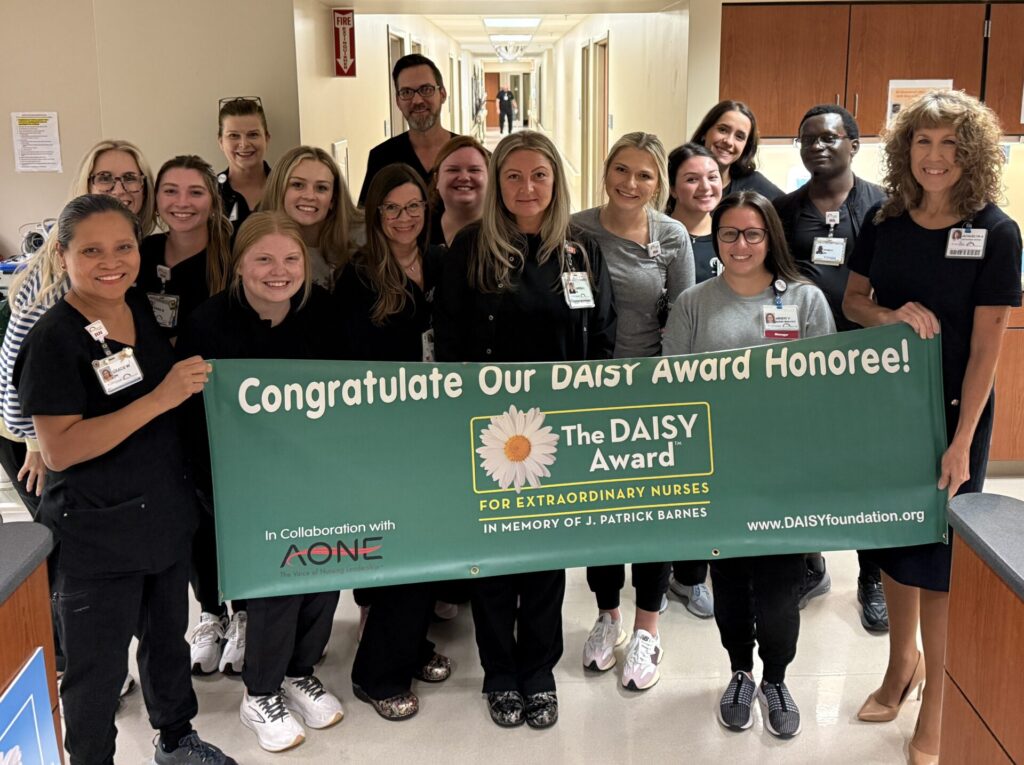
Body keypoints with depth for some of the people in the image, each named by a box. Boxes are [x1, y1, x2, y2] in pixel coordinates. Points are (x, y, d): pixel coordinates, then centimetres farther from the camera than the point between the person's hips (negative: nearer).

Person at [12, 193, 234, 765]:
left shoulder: (144, 310, 1)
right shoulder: (55, 338, -18)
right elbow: (59, 449, -24)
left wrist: (190, 376, 0)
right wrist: (160, 398, -28)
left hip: (167, 515, 7)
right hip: (97, 535, -7)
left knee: (169, 635, 24)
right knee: (98, 668, 8)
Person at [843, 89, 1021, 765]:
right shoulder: (884, 221, -1)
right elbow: (852, 301, 8)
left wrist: (961, 442, -16)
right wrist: (890, 315, -16)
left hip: (952, 413, -4)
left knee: (937, 558, 2)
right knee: (892, 538, 16)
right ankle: (903, 660, 38)